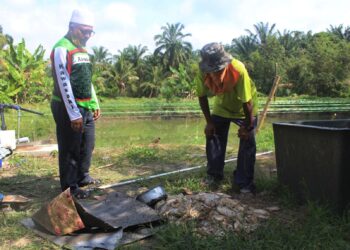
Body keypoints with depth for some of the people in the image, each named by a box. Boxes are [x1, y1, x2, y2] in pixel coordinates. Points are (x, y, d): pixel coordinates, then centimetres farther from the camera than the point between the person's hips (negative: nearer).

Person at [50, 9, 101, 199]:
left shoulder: (83, 50, 15)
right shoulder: (62, 49, -13)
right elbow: (64, 84, -19)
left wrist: (95, 105, 16)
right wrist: (74, 114, -21)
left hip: (86, 108, 9)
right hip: (69, 108, -8)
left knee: (88, 145, 15)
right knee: (70, 149, -1)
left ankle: (83, 177, 30)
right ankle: (70, 186, 9)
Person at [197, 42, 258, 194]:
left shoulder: (238, 70, -41)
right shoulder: (203, 72, -30)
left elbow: (246, 101, -31)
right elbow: (202, 96, -13)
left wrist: (247, 126, -21)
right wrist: (209, 122, -9)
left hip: (244, 109, -3)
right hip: (221, 107, 4)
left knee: (247, 142, -9)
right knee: (213, 137, 4)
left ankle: (244, 183, 3)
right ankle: (214, 175, 23)